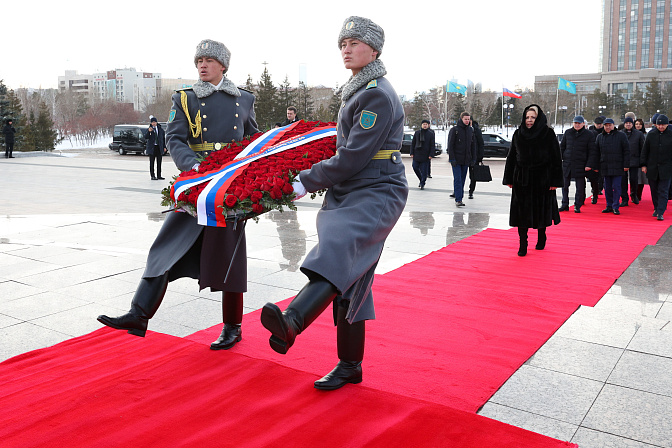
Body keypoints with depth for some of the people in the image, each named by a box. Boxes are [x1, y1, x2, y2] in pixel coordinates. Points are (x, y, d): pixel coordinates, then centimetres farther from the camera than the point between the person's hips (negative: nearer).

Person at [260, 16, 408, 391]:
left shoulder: (377, 95, -12)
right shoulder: (357, 90, 19)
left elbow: (353, 157, -18)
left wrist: (308, 182, -13)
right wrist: (316, 177, 21)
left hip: (378, 192, -9)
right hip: (349, 193, 9)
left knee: (340, 246, -35)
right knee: (348, 278, 7)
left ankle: (292, 321, -58)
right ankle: (350, 366, 16)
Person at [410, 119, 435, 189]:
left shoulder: (431, 134, 2)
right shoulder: (417, 132, 7)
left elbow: (432, 145, 1)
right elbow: (413, 143, 10)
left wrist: (431, 155, -7)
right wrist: (412, 153, 2)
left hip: (425, 155, -2)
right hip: (416, 154, 3)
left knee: (424, 170, -2)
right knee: (415, 167, 2)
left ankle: (422, 184, 8)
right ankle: (421, 180, 24)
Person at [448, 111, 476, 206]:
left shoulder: (471, 130, 11)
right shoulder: (454, 129, -5)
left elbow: (473, 145, 15)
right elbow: (450, 145, -7)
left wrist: (473, 158, 9)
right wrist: (452, 158, -13)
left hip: (466, 160, 5)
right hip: (456, 159, -5)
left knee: (462, 179, 8)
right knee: (457, 179, -10)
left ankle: (459, 196, 15)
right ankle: (458, 200, -12)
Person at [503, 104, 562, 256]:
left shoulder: (548, 134, -4)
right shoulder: (518, 134, 5)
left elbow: (556, 158, -5)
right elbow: (511, 157, 10)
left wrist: (555, 181, -10)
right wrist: (509, 179, 6)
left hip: (542, 178, -2)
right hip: (522, 179, 2)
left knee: (541, 210, 10)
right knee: (522, 212, -1)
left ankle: (541, 238, 32)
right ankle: (523, 245, 5)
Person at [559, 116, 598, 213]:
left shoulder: (589, 135, 0)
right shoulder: (568, 133, 9)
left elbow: (592, 151, -1)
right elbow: (562, 147, 16)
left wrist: (589, 165, -9)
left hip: (580, 165, -3)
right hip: (567, 164, 3)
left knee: (580, 187, 1)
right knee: (564, 185, 5)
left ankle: (577, 206, 12)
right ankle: (565, 204, 15)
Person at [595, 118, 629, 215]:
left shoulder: (621, 136, 1)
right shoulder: (600, 137, 11)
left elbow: (626, 151, 0)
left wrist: (626, 165, -6)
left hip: (617, 166, -4)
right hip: (604, 167, 4)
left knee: (616, 187, -4)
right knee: (607, 188, 8)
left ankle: (615, 207, 1)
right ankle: (609, 206, 17)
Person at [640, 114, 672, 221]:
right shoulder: (651, 134, 2)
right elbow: (645, 150, 7)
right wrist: (643, 164, 4)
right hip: (652, 167, 2)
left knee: (663, 191, -5)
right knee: (654, 190, 12)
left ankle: (660, 213, -6)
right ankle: (656, 208, 28)